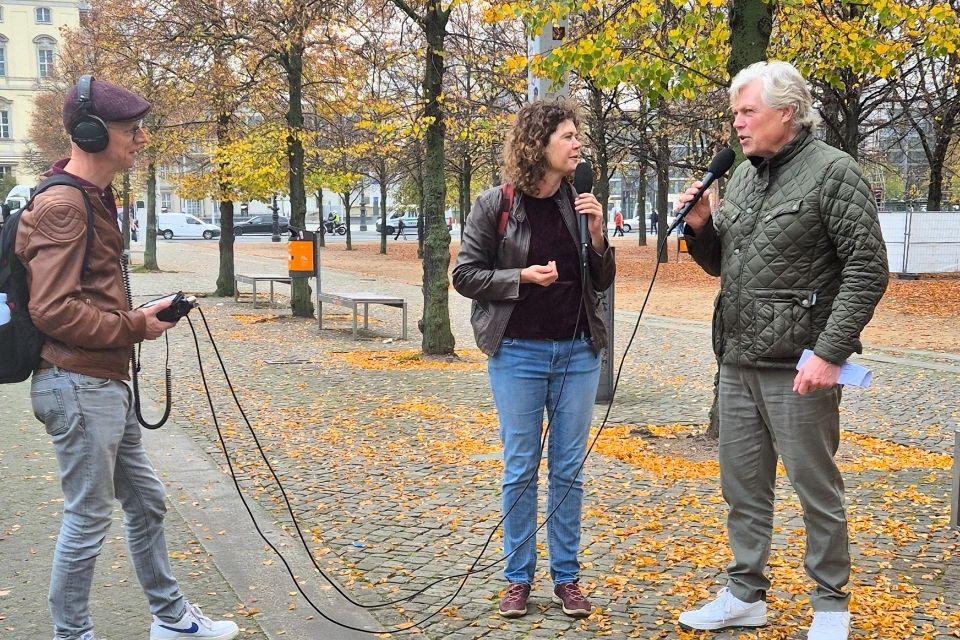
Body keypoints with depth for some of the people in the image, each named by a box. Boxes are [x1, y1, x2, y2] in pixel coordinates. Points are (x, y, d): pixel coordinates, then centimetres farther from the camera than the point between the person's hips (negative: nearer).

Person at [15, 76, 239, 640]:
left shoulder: (94, 198, 15)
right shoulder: (63, 204, -17)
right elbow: (52, 310, -23)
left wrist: (136, 316, 6)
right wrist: (135, 327, -14)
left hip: (108, 384, 11)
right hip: (80, 387, -10)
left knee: (146, 501, 18)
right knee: (88, 520, 2)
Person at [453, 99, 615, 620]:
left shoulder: (579, 203, 3)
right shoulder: (494, 205, -6)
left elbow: (601, 282, 8)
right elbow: (464, 274, -4)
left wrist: (596, 237, -9)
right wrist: (522, 277, -17)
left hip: (577, 352, 3)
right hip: (518, 353, -3)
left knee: (568, 470, 8)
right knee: (520, 470, 5)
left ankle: (566, 577, 20)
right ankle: (518, 578, 18)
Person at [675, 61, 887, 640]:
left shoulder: (833, 172, -8)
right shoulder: (743, 176, 13)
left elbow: (868, 270, -13)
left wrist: (830, 353, -19)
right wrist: (701, 226, 0)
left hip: (799, 367, -7)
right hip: (738, 363, 7)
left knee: (817, 489, 5)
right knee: (743, 487, 14)